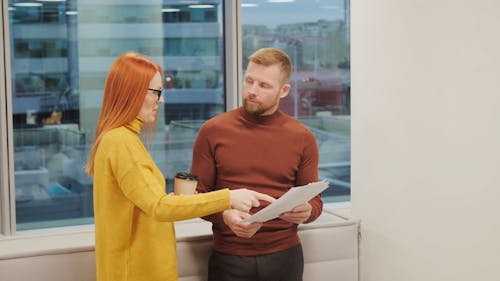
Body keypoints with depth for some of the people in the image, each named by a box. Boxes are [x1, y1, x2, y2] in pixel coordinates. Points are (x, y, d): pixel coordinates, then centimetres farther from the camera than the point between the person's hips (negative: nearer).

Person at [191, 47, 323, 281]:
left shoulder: (302, 138, 1)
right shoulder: (213, 131, -2)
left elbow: (315, 200, 8)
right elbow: (197, 195, 2)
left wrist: (306, 212, -15)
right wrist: (224, 216, -17)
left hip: (284, 256, 1)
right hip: (229, 259, -1)